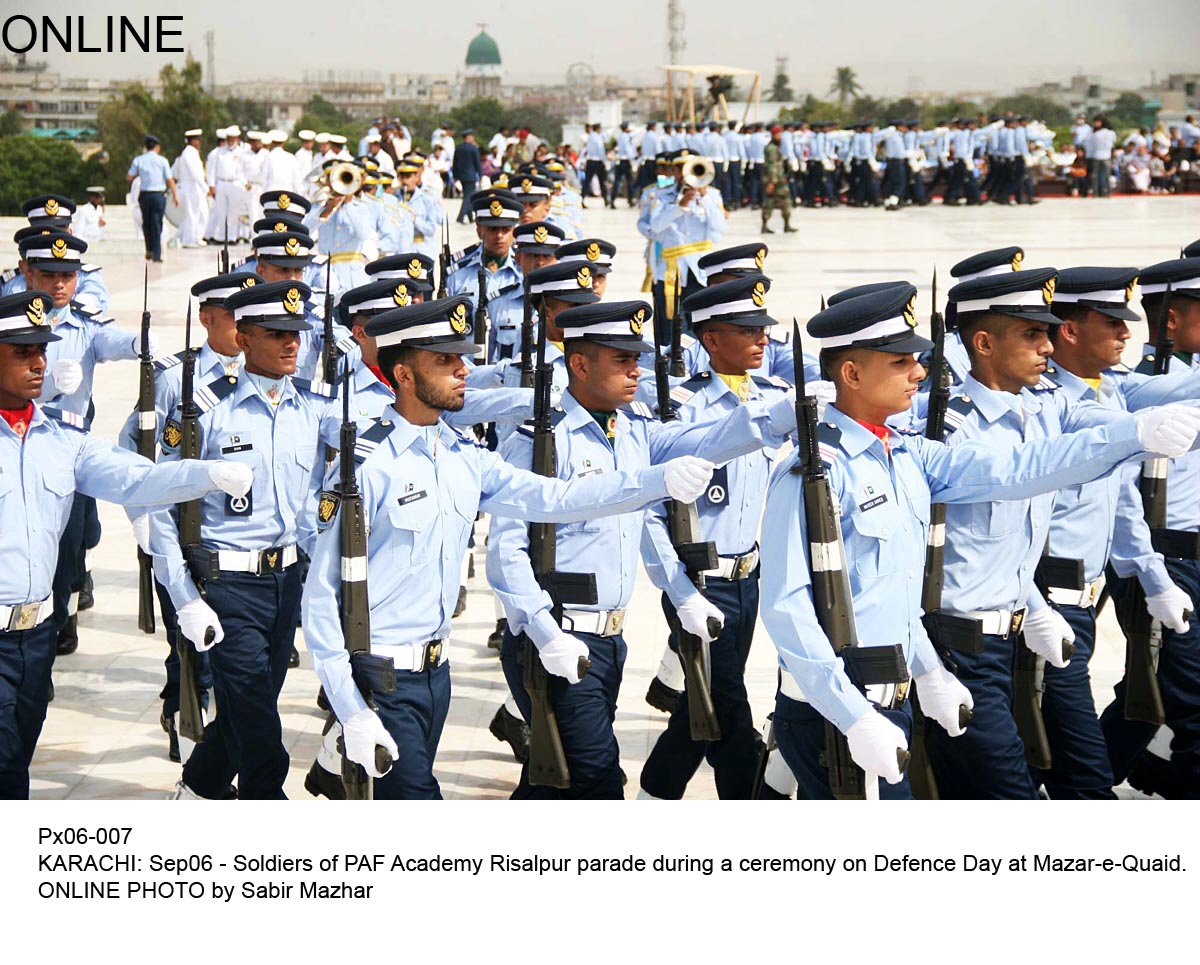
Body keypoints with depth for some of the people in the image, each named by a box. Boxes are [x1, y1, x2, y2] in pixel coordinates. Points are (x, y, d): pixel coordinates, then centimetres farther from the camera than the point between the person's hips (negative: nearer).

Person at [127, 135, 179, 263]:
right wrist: (175, 195, 3)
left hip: (144, 195, 2)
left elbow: (129, 177, 0)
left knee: (146, 223, 18)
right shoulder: (162, 160, -4)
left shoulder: (138, 160, 0)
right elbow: (170, 180, -5)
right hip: (159, 195, -2)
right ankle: (156, 254, -2)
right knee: (157, 223, 2)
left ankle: (149, 250, 15)